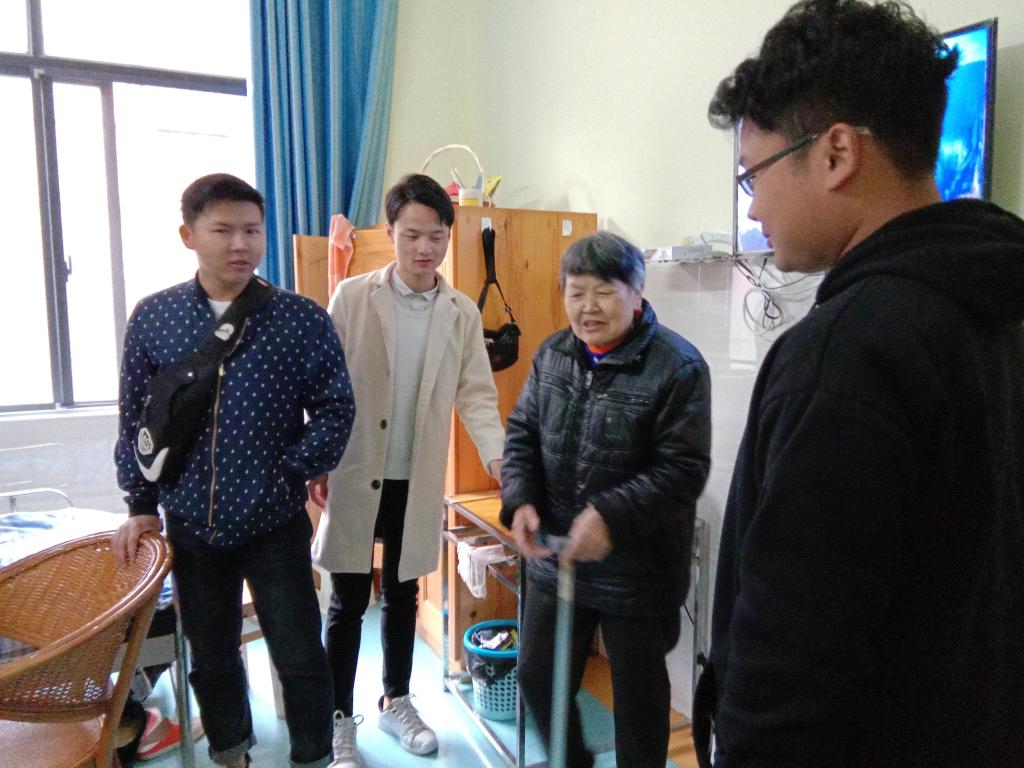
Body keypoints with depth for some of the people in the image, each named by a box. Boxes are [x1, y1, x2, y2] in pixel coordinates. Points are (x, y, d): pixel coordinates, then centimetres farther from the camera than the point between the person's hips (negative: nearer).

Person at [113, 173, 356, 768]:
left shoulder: (303, 320, -9)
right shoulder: (153, 317, -1)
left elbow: (336, 408, -5)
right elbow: (136, 417, 6)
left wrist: (292, 472, -11)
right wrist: (142, 503, 6)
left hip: (275, 524, -2)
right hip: (191, 524, 3)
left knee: (300, 657, 6)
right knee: (211, 657, 20)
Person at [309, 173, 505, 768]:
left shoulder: (463, 312, 1)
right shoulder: (353, 296, -5)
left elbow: (477, 394, -2)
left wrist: (497, 454, -18)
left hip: (417, 481, 2)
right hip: (355, 474, -2)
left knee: (403, 593, 17)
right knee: (349, 600, 6)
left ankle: (397, 701, 36)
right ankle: (341, 720, 25)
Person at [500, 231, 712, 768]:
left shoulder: (678, 365, -16)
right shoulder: (552, 355, 3)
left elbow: (682, 469, -19)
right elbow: (522, 434, 8)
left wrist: (610, 516, -28)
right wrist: (521, 501, -9)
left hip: (637, 569, -5)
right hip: (553, 558, 6)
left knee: (638, 692, 15)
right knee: (537, 677, 18)